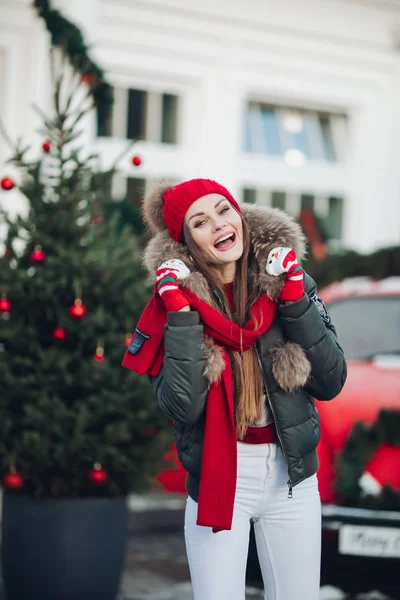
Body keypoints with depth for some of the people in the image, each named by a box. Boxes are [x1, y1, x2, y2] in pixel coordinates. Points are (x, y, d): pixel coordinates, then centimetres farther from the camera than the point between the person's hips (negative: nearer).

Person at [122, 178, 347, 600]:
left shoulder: (287, 279, -2)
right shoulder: (175, 295, -7)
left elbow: (330, 383, -7)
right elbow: (182, 407, -18)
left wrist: (294, 298, -14)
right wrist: (181, 311, -21)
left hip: (292, 478, 2)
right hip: (217, 481, -2)